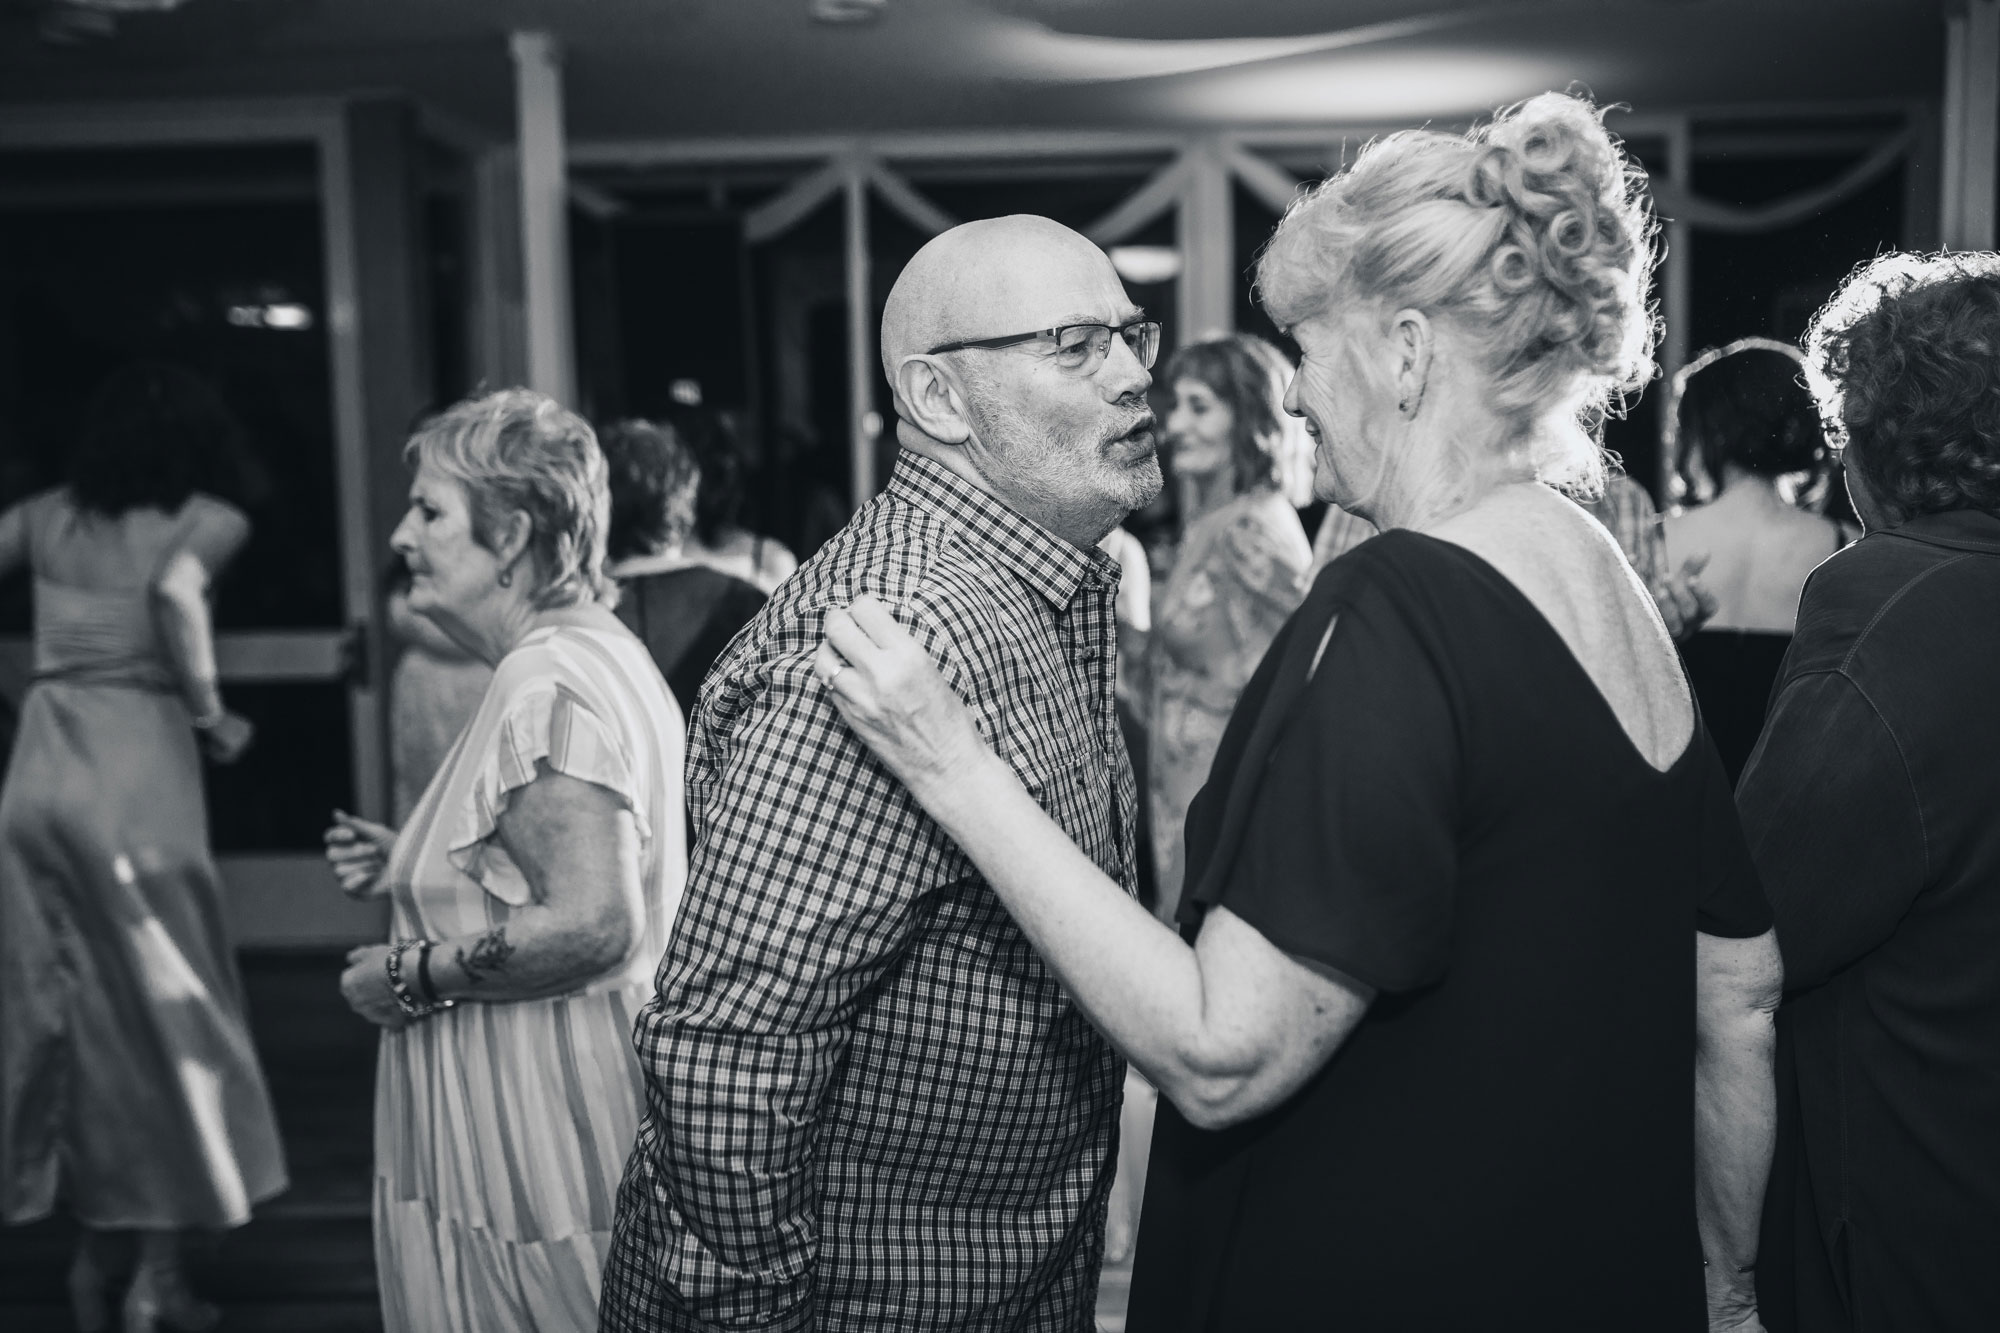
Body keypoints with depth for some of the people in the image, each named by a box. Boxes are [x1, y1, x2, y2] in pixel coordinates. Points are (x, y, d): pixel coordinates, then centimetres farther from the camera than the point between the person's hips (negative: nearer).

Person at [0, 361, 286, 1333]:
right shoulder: (208, 522, -1)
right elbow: (178, 592, -20)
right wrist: (211, 714, -9)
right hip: (140, 765, -5)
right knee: (166, 1011, 6)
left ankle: (94, 1247, 24)